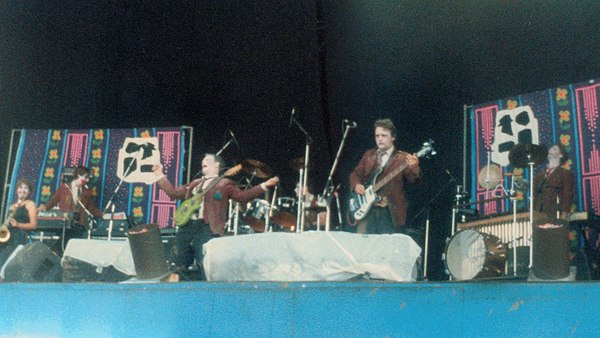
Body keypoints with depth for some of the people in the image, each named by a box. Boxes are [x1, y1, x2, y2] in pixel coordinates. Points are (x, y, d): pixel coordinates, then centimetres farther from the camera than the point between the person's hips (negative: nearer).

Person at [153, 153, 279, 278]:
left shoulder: (224, 184, 7)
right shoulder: (195, 183, 25)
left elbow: (243, 196, -1)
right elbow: (173, 192, 28)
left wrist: (265, 185, -11)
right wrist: (160, 175, 27)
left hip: (207, 227, -6)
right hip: (187, 224, 7)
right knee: (180, 263, 7)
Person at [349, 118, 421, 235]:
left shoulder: (402, 158, 1)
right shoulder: (369, 155, 14)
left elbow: (412, 179, -12)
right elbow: (355, 174, 19)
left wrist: (413, 167, -34)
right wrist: (356, 185, -3)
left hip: (391, 213, -3)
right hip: (367, 209, 3)